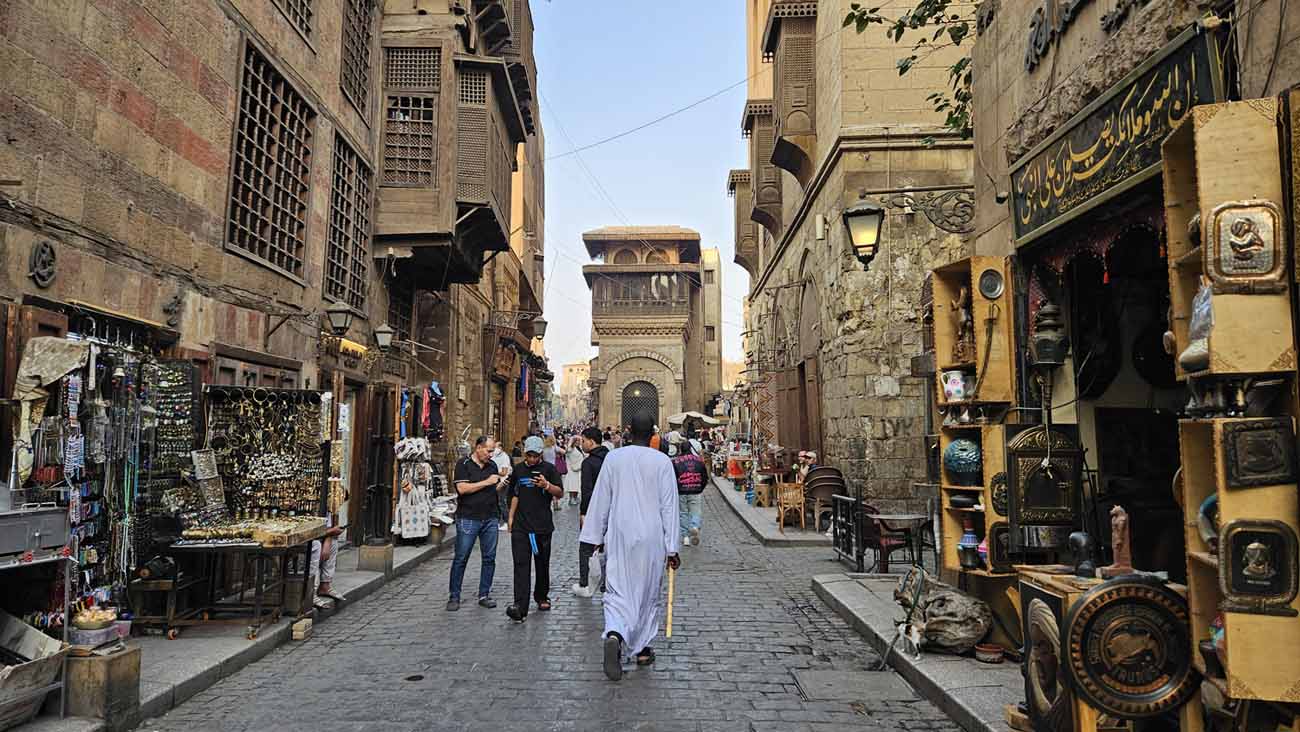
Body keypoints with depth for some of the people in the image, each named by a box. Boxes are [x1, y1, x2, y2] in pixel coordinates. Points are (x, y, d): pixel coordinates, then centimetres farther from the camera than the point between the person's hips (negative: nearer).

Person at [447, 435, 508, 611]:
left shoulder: (492, 465, 12)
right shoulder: (464, 464, -5)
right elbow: (462, 488, -16)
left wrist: (502, 481, 0)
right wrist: (486, 482, -14)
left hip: (490, 519, 5)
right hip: (468, 518, -5)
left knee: (489, 558, 7)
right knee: (461, 558, 1)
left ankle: (484, 595, 17)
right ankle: (454, 597, 11)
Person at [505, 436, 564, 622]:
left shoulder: (549, 469, -1)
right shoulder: (518, 469, 10)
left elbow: (560, 493, -6)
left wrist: (547, 485, -24)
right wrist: (511, 517, 15)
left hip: (542, 525, -2)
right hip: (520, 525, 2)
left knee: (542, 563, 11)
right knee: (521, 564, -9)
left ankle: (542, 597, 32)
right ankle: (520, 607, -14)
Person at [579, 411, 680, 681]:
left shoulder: (613, 458, -3)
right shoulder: (663, 462, -7)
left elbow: (601, 500, 2)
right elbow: (669, 507, -6)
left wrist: (597, 535, 12)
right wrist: (672, 548, -2)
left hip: (619, 536, 1)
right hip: (651, 538, 0)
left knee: (618, 591, 4)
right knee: (648, 592, 15)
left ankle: (614, 635, -23)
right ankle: (643, 649, 25)